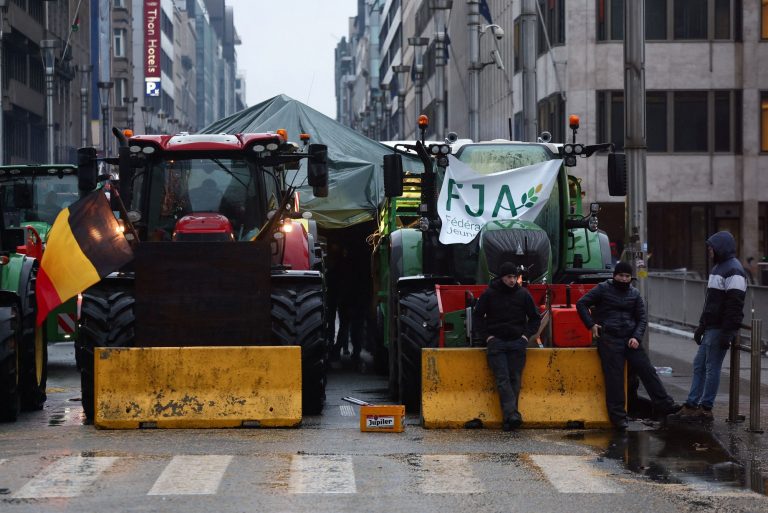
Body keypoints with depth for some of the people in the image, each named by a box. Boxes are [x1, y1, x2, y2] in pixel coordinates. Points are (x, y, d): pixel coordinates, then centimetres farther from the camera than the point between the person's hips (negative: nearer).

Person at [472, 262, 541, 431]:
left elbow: (535, 318, 16)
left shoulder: (523, 294, 5)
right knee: (502, 379, -13)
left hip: (517, 343, 1)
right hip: (496, 342, -1)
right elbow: (477, 316, 10)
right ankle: (512, 415, -23)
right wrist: (486, 336, -1)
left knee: (515, 379, -5)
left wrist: (526, 335, 2)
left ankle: (508, 418, -3)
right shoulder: (489, 294, 1)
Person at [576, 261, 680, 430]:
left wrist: (636, 337, -3)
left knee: (647, 370, -3)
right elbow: (581, 304, 4)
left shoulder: (634, 294, 14)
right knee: (614, 377, -6)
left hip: (630, 339, 4)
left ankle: (663, 404, 1)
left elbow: (642, 318, 13)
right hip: (608, 338, -4)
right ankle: (618, 415, -3)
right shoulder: (603, 289, 3)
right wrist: (591, 325, -5)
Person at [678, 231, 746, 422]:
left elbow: (735, 305, -21)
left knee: (712, 368, -4)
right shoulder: (718, 267, 18)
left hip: (720, 329, -10)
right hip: (711, 327, 10)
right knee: (699, 365, 11)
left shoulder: (733, 271, -15)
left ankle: (705, 408, 1)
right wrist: (702, 326, 24)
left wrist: (727, 333, -23)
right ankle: (691, 405, 16)